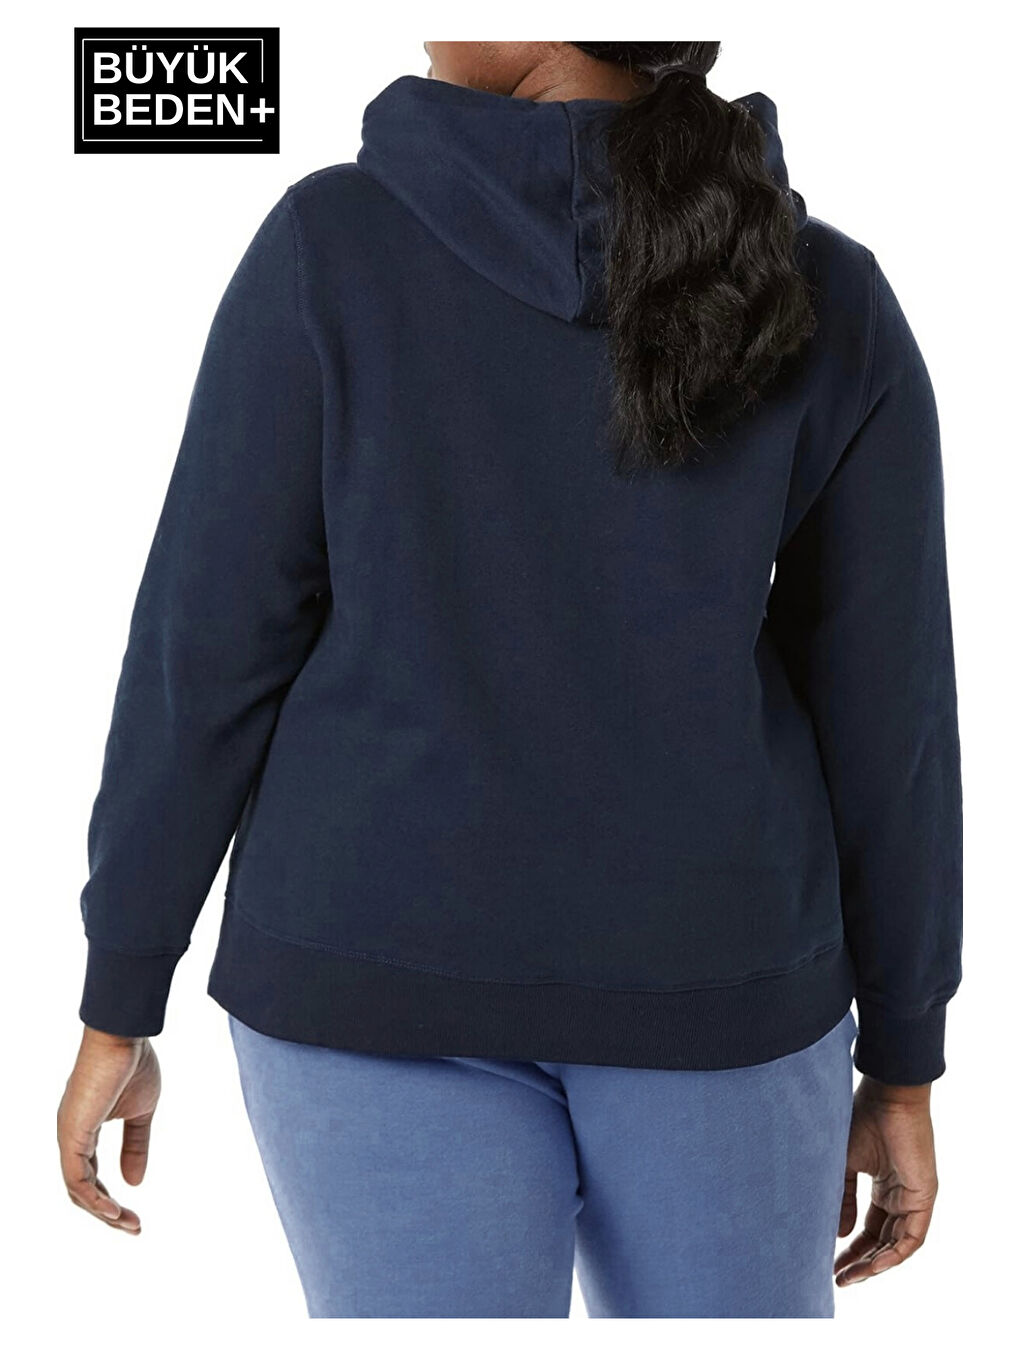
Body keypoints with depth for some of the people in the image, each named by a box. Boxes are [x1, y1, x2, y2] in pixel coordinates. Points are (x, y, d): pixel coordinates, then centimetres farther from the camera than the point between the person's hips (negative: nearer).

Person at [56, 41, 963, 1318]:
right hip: (704, 979, 2)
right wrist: (903, 1064, 8)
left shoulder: (331, 243, -9)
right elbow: (883, 712, -3)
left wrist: (116, 1009, 2)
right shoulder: (836, 305, -5)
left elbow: (205, 646, -8)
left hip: (387, 971, -1)